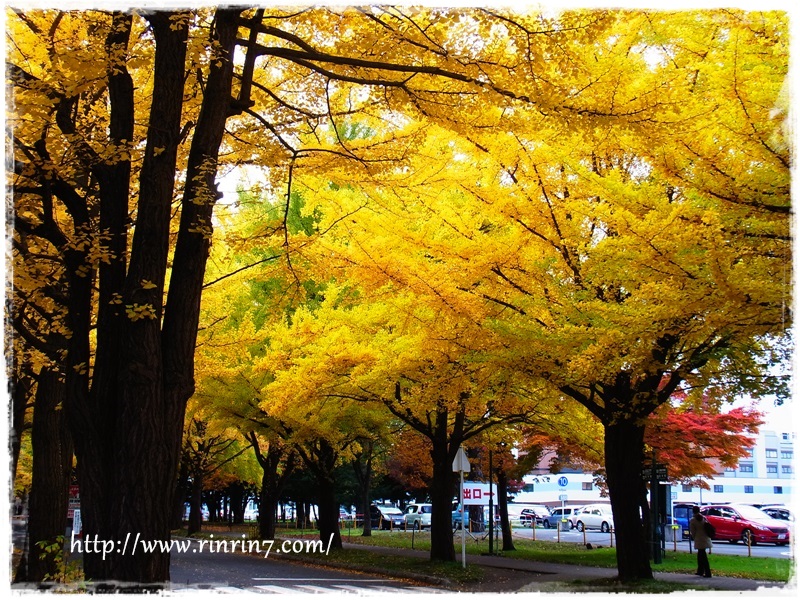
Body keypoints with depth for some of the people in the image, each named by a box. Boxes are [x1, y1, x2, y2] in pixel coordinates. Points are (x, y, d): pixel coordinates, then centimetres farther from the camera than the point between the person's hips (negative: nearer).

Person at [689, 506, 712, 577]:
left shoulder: (692, 520, -9)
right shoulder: (704, 518, 5)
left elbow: (692, 532, -4)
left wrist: (694, 538, 12)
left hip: (699, 540, -6)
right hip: (706, 539, 6)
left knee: (703, 556, -4)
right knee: (700, 555, 20)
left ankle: (708, 573, -8)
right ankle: (700, 571, 26)